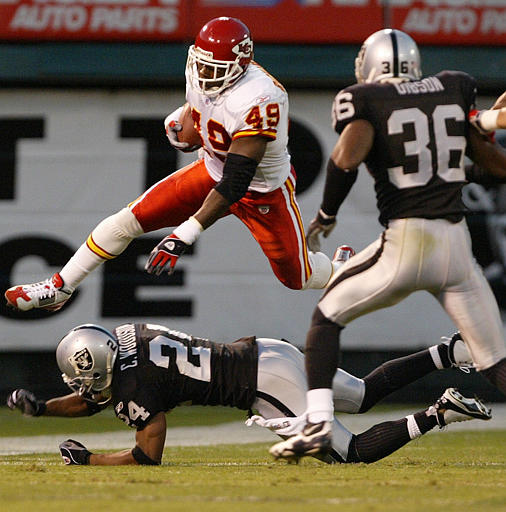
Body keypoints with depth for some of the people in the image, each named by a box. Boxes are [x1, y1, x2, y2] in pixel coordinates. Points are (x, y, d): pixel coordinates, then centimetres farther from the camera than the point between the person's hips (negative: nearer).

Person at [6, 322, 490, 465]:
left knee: (354, 454, -5)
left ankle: (437, 416, -11)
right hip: (267, 353, 9)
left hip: (264, 381, -9)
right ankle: (448, 353, 16)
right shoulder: (123, 338, 8)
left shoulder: (134, 383, -18)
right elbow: (95, 400, 24)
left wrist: (87, 459, -7)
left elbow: (148, 456, -16)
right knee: (366, 394, 23)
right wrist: (40, 407, 14)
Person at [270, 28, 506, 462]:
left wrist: (326, 215, 0)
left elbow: (347, 157, -15)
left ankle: (319, 425, 6)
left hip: (405, 244, -3)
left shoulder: (364, 100, 2)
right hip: (457, 243, 3)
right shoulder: (455, 90, 12)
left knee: (327, 316, 20)